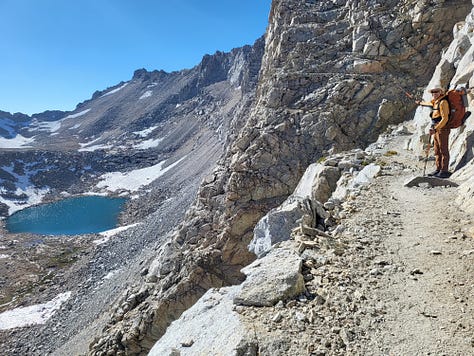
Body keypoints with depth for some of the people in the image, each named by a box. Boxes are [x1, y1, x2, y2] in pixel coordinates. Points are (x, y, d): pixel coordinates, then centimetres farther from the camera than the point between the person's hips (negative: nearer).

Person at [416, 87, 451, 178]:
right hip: (436, 129, 10)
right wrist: (421, 103, 57)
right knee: (437, 151, 11)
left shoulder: (443, 102, -15)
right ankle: (438, 169, 17)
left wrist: (435, 129, -28)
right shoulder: (436, 102, 13)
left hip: (442, 129, -10)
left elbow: (445, 119, -22)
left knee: (444, 150, -7)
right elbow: (430, 103, 40)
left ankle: (444, 171, -4)